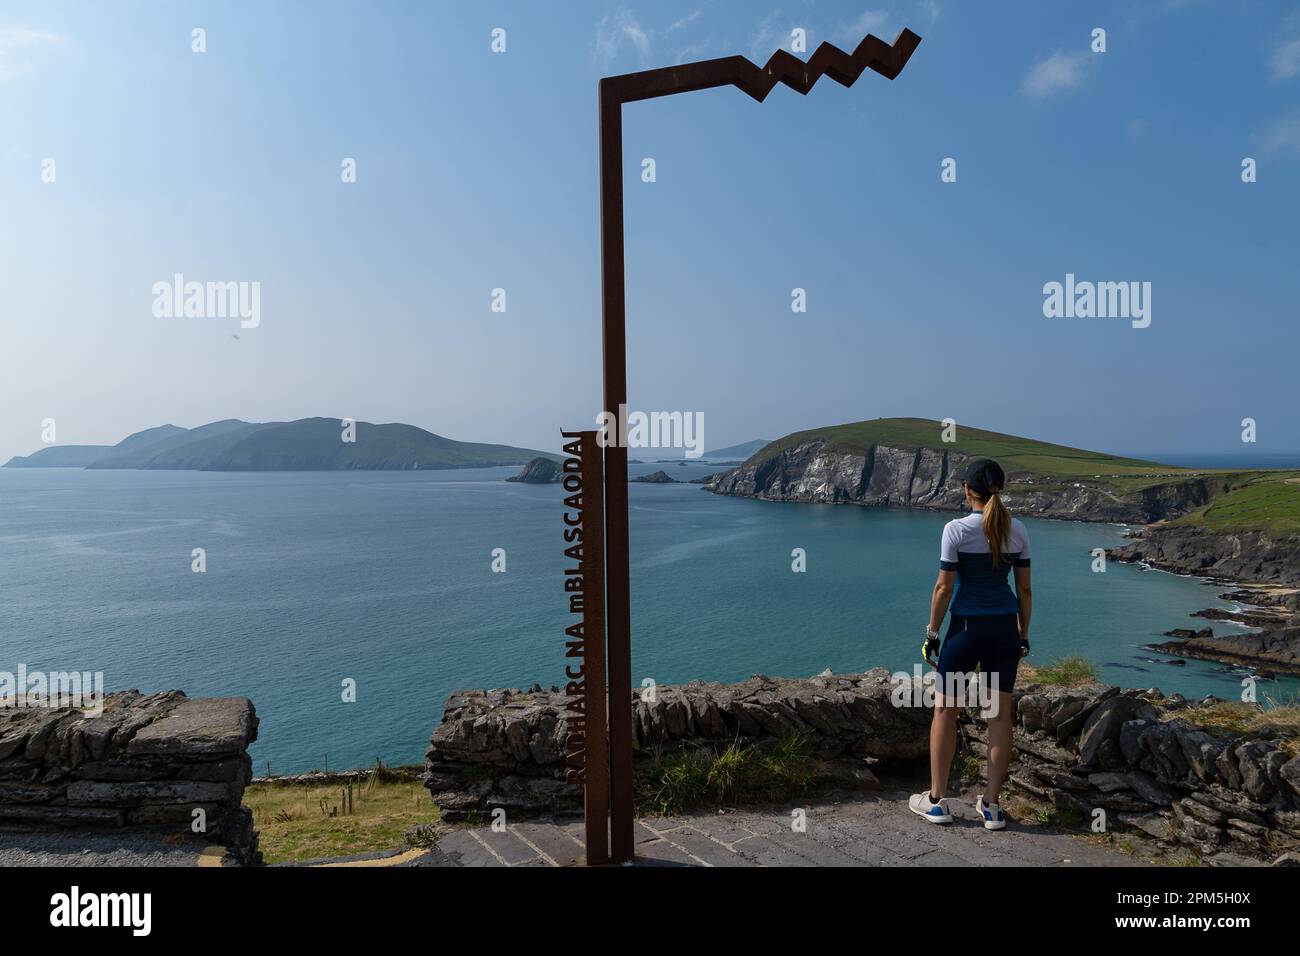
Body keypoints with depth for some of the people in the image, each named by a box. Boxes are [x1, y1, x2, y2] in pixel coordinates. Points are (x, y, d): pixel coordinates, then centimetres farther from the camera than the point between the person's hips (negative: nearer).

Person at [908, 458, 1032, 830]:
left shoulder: (956, 529, -12)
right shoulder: (1017, 530, 1)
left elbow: (944, 588, -11)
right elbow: (1025, 590, 5)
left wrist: (931, 633, -2)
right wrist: (1023, 636, 15)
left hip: (967, 628, -4)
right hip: (1005, 628, 4)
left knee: (945, 710, 9)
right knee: (1000, 716, 9)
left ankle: (937, 801, 15)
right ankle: (991, 806, 15)